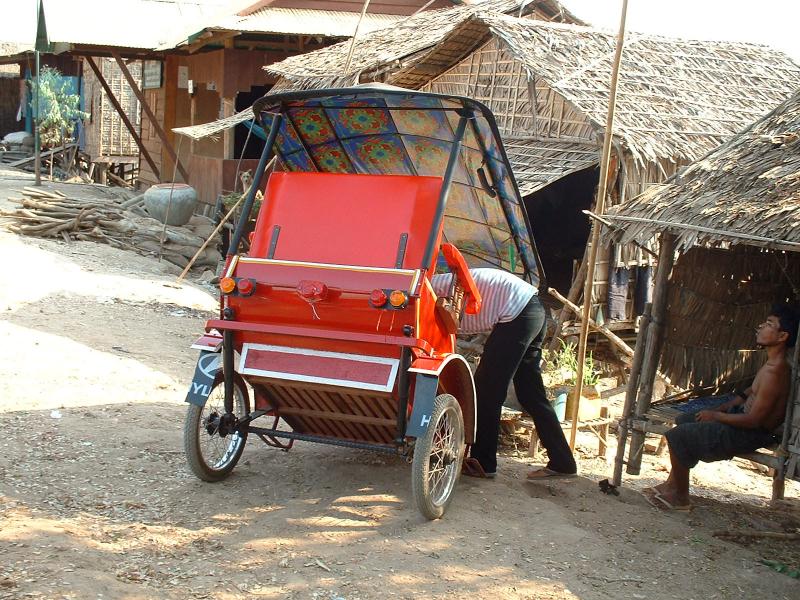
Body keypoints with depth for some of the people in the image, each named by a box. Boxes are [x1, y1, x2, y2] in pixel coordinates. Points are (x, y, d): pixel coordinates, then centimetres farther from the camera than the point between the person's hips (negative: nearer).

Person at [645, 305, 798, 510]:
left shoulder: (774, 372, -29)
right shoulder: (774, 363, 2)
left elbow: (753, 420, -27)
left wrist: (715, 415, -15)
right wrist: (724, 407, 8)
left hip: (750, 435, -10)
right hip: (744, 414, 10)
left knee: (678, 436, -13)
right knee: (684, 420, 18)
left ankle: (680, 497, 3)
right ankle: (673, 483, 25)